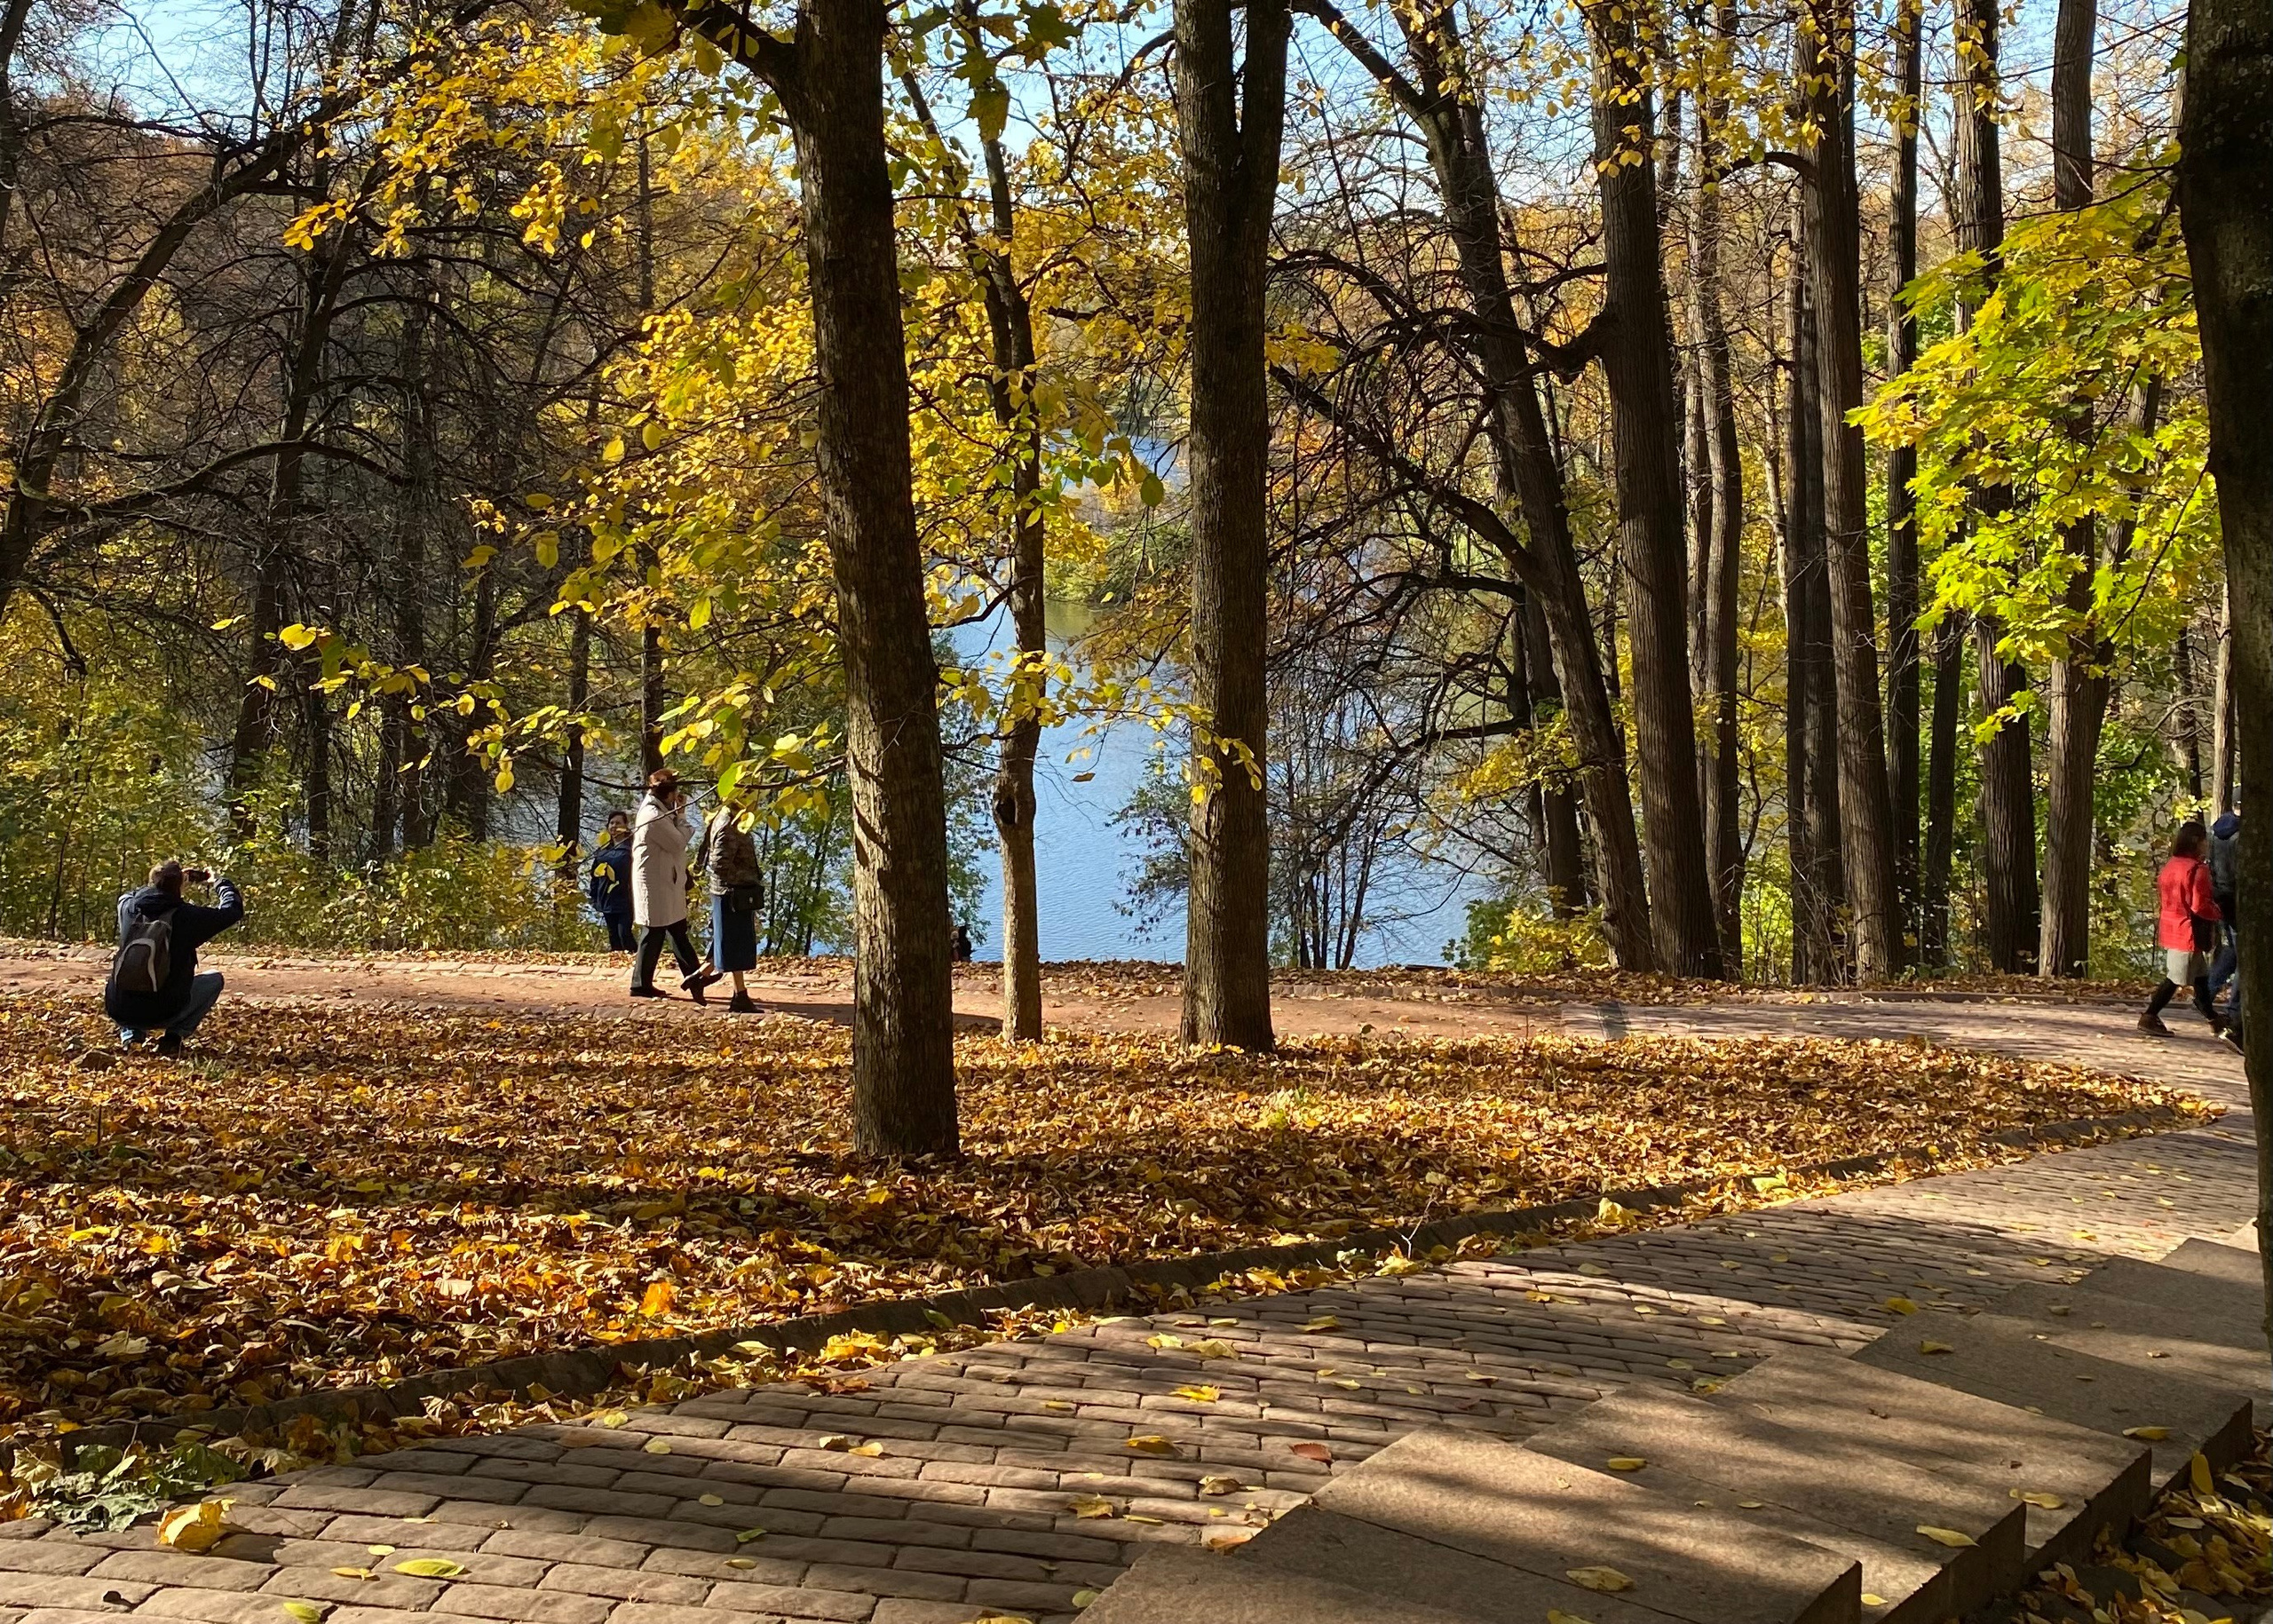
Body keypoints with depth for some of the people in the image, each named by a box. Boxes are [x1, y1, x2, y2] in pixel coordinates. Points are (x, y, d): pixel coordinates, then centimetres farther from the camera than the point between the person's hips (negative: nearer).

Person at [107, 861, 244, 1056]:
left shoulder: (128, 908, 0)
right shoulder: (187, 917, -12)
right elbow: (234, 909, 1)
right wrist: (221, 882, 21)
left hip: (118, 1011, 4)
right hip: (161, 1015, -4)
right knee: (214, 979, 19)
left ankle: (130, 1033, 17)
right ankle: (174, 1035, 4)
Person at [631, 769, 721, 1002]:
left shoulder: (656, 811, 10)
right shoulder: (654, 816, -21)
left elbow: (675, 839, 12)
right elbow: (679, 843, -19)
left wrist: (678, 814, 1)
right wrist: (681, 815, -8)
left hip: (666, 883, 11)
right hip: (656, 885, -11)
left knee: (678, 930, 14)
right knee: (653, 935, -2)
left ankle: (693, 976, 20)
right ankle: (641, 984, 6)